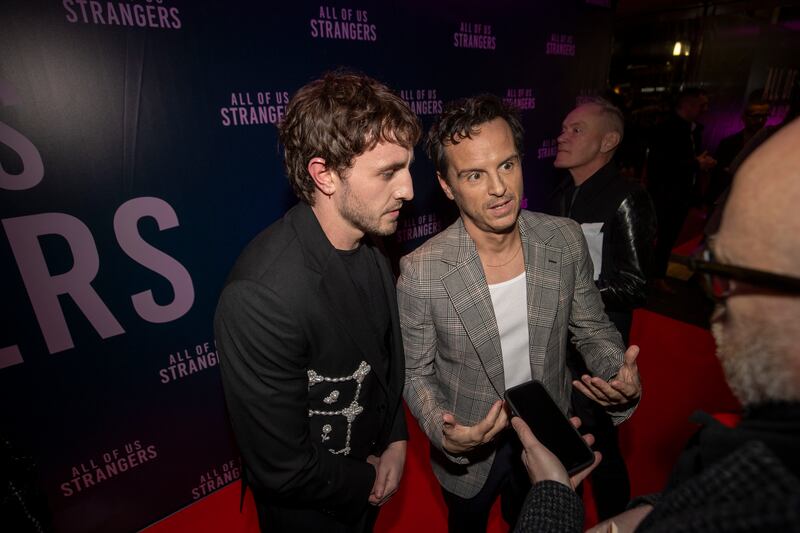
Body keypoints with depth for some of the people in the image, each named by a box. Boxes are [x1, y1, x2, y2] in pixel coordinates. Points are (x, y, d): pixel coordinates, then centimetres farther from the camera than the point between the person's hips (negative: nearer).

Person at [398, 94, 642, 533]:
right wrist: (445, 434, -29)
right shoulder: (421, 272, -27)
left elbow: (591, 328, -3)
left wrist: (622, 376, -22)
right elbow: (416, 372, -14)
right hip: (468, 452, -2)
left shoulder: (566, 240, -17)